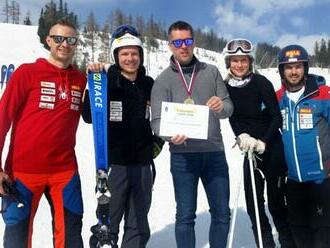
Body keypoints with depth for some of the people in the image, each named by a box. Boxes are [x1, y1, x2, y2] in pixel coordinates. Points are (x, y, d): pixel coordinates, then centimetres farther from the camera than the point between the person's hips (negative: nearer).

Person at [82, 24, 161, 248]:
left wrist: (156, 142, 5)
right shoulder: (106, 82, -4)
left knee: (138, 226, 15)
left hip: (143, 164, 4)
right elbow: (89, 117, -14)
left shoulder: (150, 85, 7)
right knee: (108, 223, 2)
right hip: (114, 162, -4)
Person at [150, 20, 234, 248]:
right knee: (186, 215, 4)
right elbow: (157, 120, -6)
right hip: (183, 155, -3)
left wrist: (221, 107, -19)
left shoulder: (211, 72, 8)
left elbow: (229, 107, 5)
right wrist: (171, 135, -27)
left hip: (215, 152, 3)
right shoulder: (163, 80, 0)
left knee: (222, 212, 11)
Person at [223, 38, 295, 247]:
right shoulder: (227, 87, 0)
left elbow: (277, 118, -12)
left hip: (272, 148, -4)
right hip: (251, 150, 4)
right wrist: (242, 136, -15)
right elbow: (233, 119, 3)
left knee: (276, 202, 1)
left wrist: (263, 143, -21)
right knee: (253, 203, 6)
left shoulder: (261, 83, -13)